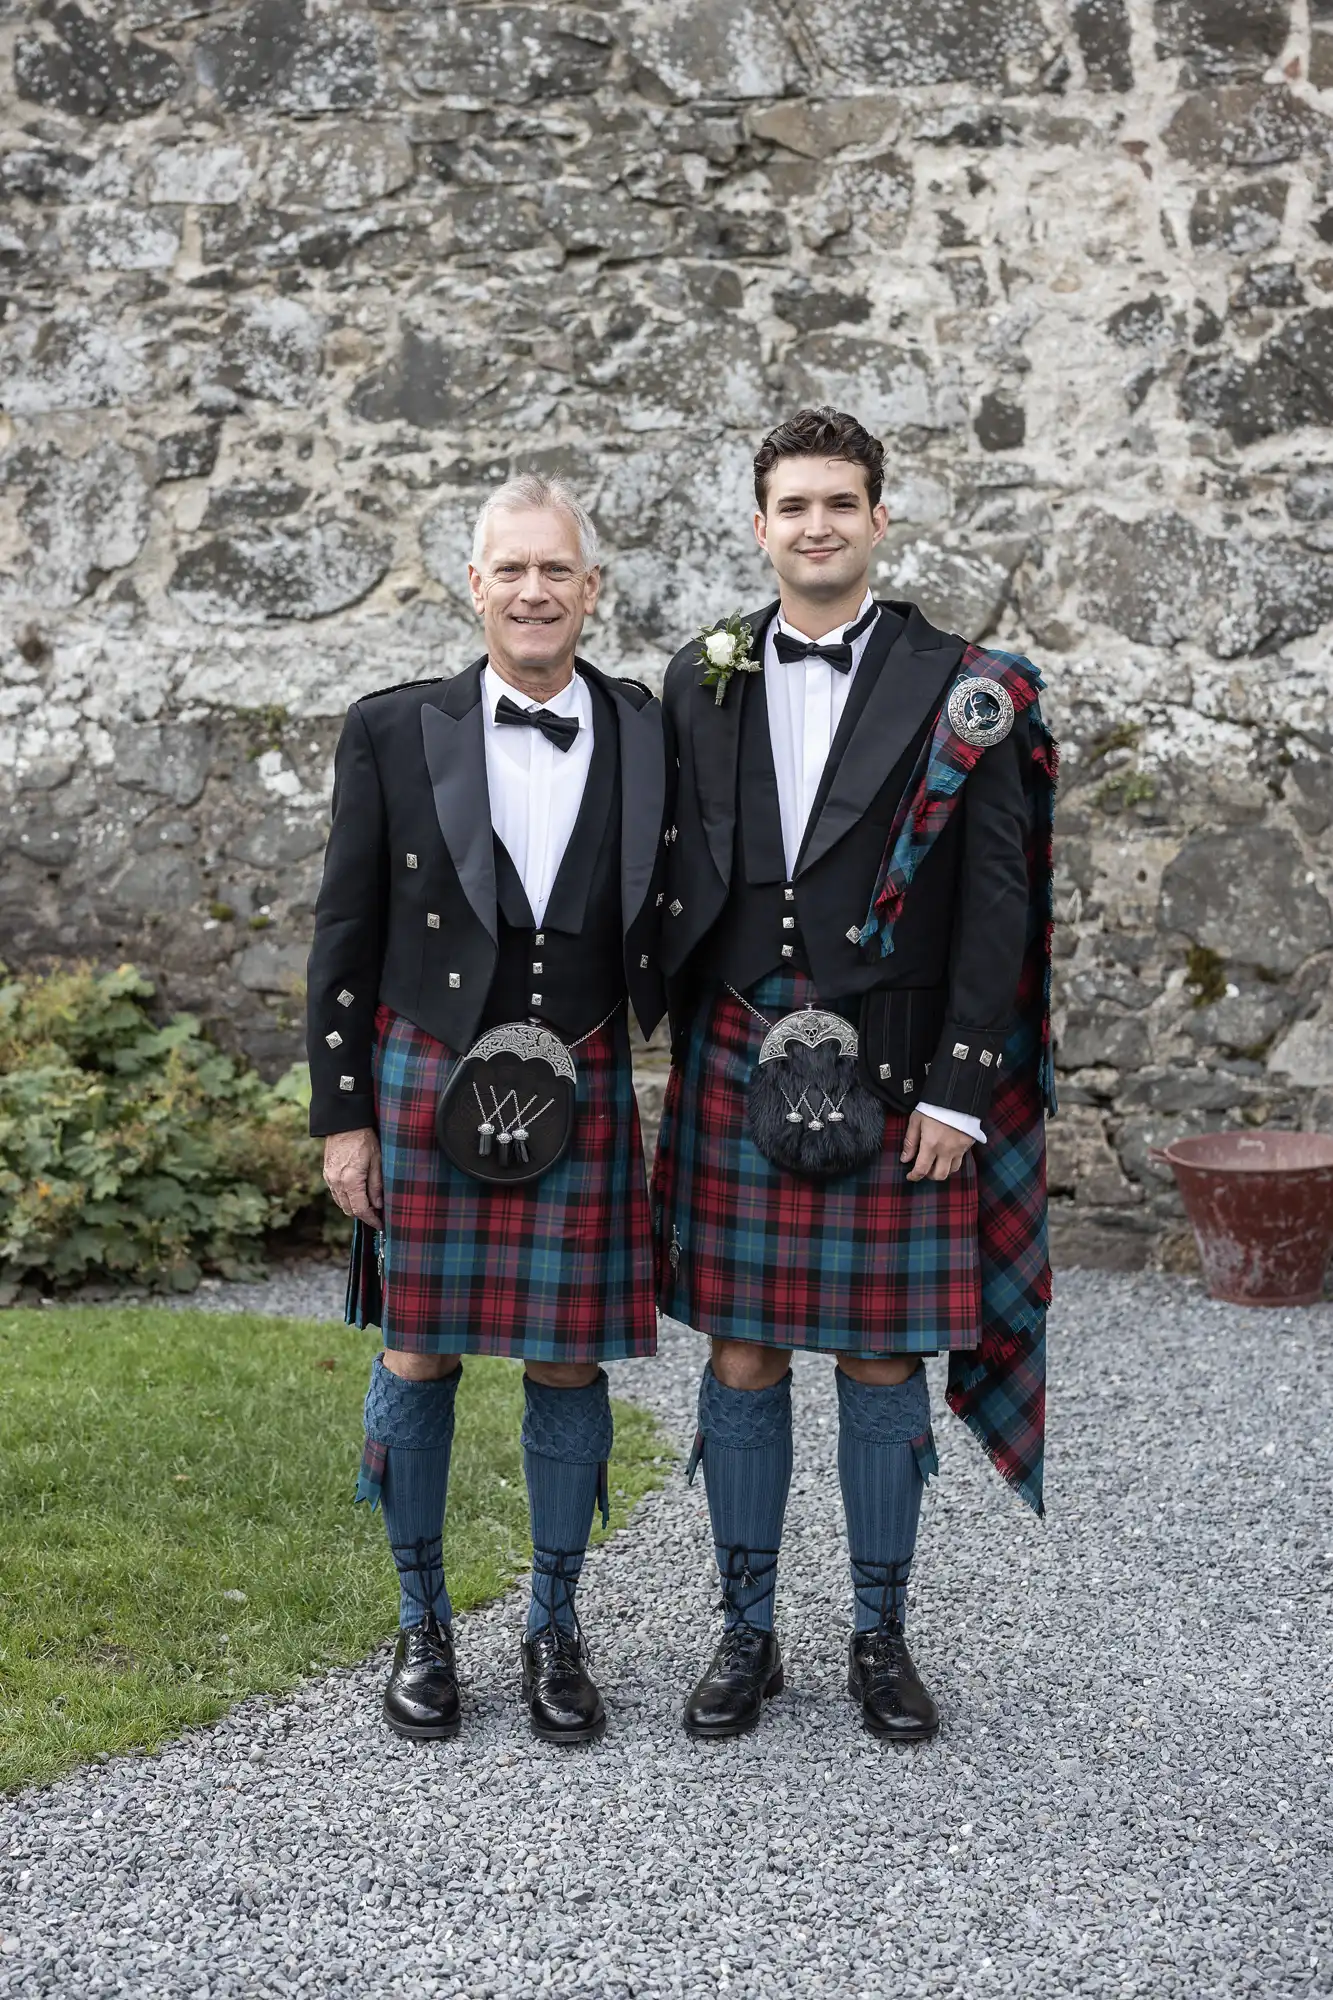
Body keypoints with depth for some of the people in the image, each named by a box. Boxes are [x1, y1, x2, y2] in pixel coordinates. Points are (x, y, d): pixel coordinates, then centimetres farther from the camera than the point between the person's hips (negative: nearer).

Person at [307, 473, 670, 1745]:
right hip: (426, 1083, 0)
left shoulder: (650, 737, 2)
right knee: (418, 1360, 6)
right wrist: (341, 1114, 0)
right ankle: (422, 1624, 25)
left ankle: (554, 1630, 24)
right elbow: (345, 937, 2)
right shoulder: (394, 732, 0)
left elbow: (674, 934, 8)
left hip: (581, 1094, 1)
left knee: (569, 1364, 7)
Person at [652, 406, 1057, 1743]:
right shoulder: (699, 682, 7)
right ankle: (746, 1635, 21)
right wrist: (680, 1053, 5)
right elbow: (679, 883, 10)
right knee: (741, 1358, 7)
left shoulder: (960, 691, -1)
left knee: (883, 1362, 7)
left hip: (895, 1082, -2)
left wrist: (958, 1089, -9)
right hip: (734, 1072, 2)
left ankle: (880, 1639, 22)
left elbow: (998, 905, -4)